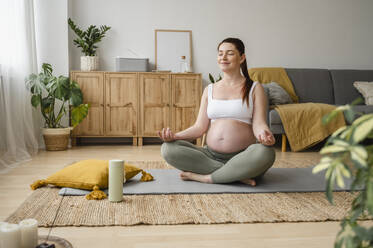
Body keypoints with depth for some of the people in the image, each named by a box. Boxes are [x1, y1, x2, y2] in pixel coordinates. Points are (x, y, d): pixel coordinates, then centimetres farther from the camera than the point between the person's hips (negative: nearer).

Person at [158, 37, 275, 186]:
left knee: (265, 153, -37)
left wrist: (264, 134, -27)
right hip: (211, 155, 4)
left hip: (243, 156, -3)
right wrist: (175, 135, -7)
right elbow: (200, 126, 10)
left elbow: (258, 124, -3)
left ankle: (203, 177, -22)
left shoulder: (254, 88, 7)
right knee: (168, 148, -19)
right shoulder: (209, 90, 17)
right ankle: (238, 175, -20)